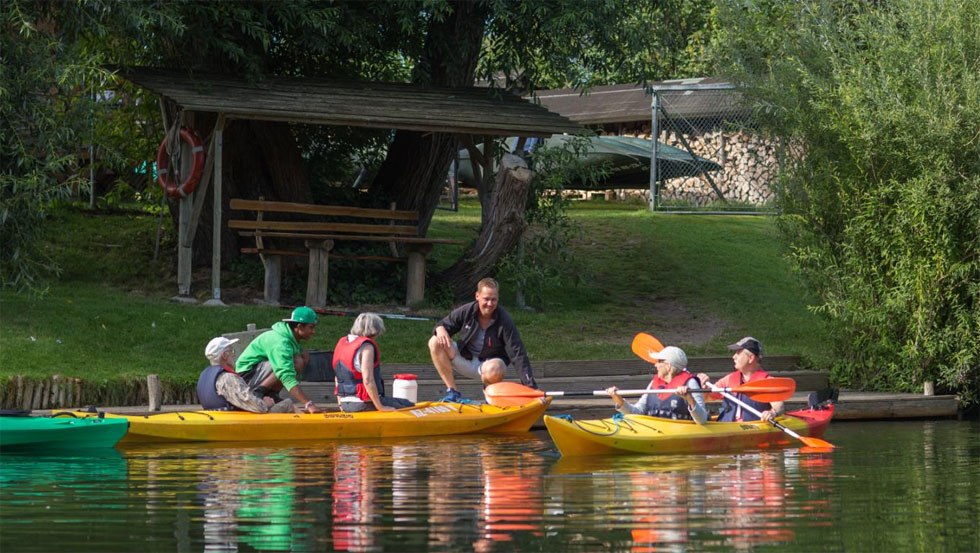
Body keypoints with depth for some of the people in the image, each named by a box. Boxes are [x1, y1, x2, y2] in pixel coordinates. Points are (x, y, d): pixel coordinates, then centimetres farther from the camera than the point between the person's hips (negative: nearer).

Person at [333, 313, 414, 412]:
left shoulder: (341, 343, 12)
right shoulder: (366, 346, -14)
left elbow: (338, 378, 17)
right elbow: (368, 380, -22)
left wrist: (341, 404, 23)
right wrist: (380, 407, -15)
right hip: (364, 405, -9)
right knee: (409, 406, -1)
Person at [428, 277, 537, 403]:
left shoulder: (505, 322, -20)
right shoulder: (466, 311, -13)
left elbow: (518, 354, -23)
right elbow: (445, 324, 2)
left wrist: (530, 385, -32)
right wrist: (441, 329, -26)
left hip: (488, 363, -3)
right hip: (465, 360, 3)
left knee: (494, 369, -41)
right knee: (435, 343, -20)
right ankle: (452, 391, -15)